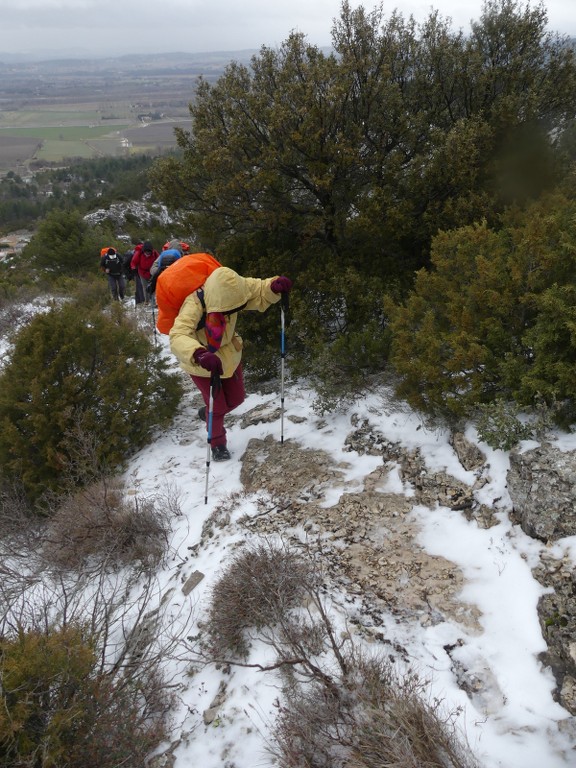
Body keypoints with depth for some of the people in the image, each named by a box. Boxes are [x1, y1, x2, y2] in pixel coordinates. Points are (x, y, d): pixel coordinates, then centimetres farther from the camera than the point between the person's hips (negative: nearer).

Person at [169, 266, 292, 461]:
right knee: (218, 406, 7)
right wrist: (200, 355, -72)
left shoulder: (231, 288, -24)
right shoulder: (194, 306, -40)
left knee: (237, 398, 18)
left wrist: (275, 286, -37)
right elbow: (178, 337, -54)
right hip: (201, 364, -5)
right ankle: (217, 444, 36)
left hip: (229, 353, 6)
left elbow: (260, 293, -14)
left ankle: (208, 413, 50)